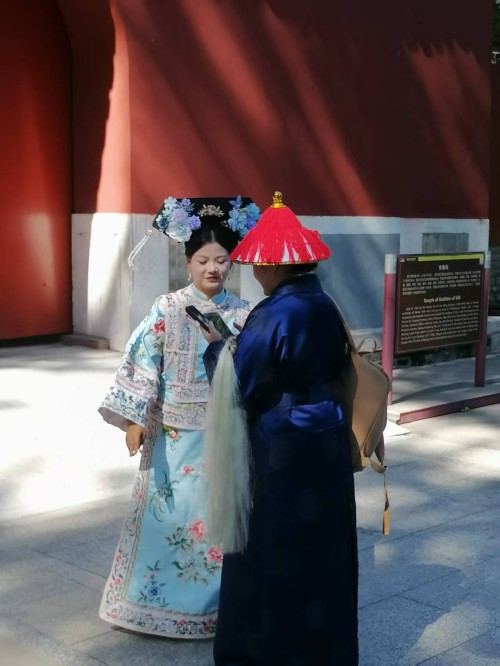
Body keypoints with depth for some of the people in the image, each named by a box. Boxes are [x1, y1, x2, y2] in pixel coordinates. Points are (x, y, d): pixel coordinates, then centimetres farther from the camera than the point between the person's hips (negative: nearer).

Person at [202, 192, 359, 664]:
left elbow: (238, 387, -16)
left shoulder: (273, 315, -21)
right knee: (319, 543, 18)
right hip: (325, 436, 8)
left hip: (282, 445, -8)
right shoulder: (325, 306, 2)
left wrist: (216, 346, 3)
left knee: (274, 548, 7)